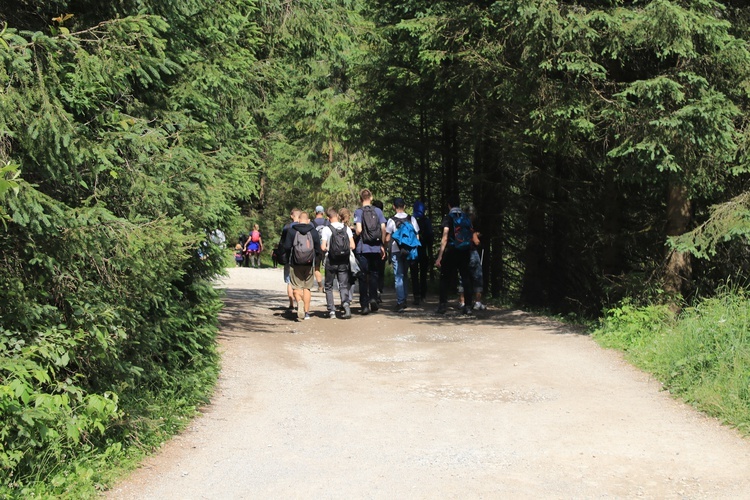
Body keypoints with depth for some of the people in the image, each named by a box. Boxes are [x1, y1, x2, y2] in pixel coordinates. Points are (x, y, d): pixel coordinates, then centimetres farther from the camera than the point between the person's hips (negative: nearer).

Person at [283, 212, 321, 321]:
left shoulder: (291, 231, -3)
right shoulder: (314, 232, 1)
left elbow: (286, 247, -5)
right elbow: (318, 250, 2)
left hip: (295, 264, -1)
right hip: (309, 264, 1)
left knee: (296, 287, 5)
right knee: (307, 287, 11)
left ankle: (299, 302, -25)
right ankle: (306, 312, 10)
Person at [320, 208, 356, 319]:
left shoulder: (326, 229, -7)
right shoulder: (346, 229, 1)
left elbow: (323, 247, -12)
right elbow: (352, 246, -3)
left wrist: (326, 250, 9)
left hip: (331, 261, -2)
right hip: (344, 262, 2)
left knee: (329, 286, 11)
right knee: (344, 286, 5)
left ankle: (331, 311, 6)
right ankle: (346, 303, -22)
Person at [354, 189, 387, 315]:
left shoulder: (358, 212, -5)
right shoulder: (378, 211, 3)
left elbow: (359, 230, -15)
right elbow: (383, 229, 0)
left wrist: (356, 235, 7)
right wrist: (382, 246, 8)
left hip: (362, 249, -2)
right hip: (376, 248, 2)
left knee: (363, 277, 4)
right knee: (374, 274, 15)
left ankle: (365, 305, 4)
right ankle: (373, 298, -1)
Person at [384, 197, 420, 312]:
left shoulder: (391, 220, -8)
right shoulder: (412, 219, 1)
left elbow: (387, 238, -7)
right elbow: (417, 236, 3)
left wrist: (386, 248, 8)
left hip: (396, 251, -3)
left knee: (398, 277, -1)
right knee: (404, 275, 18)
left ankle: (400, 302, -7)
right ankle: (404, 300, 19)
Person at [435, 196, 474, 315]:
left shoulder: (448, 218, -7)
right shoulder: (466, 218, 7)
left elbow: (445, 238, -14)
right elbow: (471, 236, 9)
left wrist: (440, 257, -14)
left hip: (451, 252, -4)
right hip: (465, 253, 4)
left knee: (445, 278, 6)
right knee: (466, 277, 7)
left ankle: (443, 305, 2)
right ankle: (468, 306, 3)